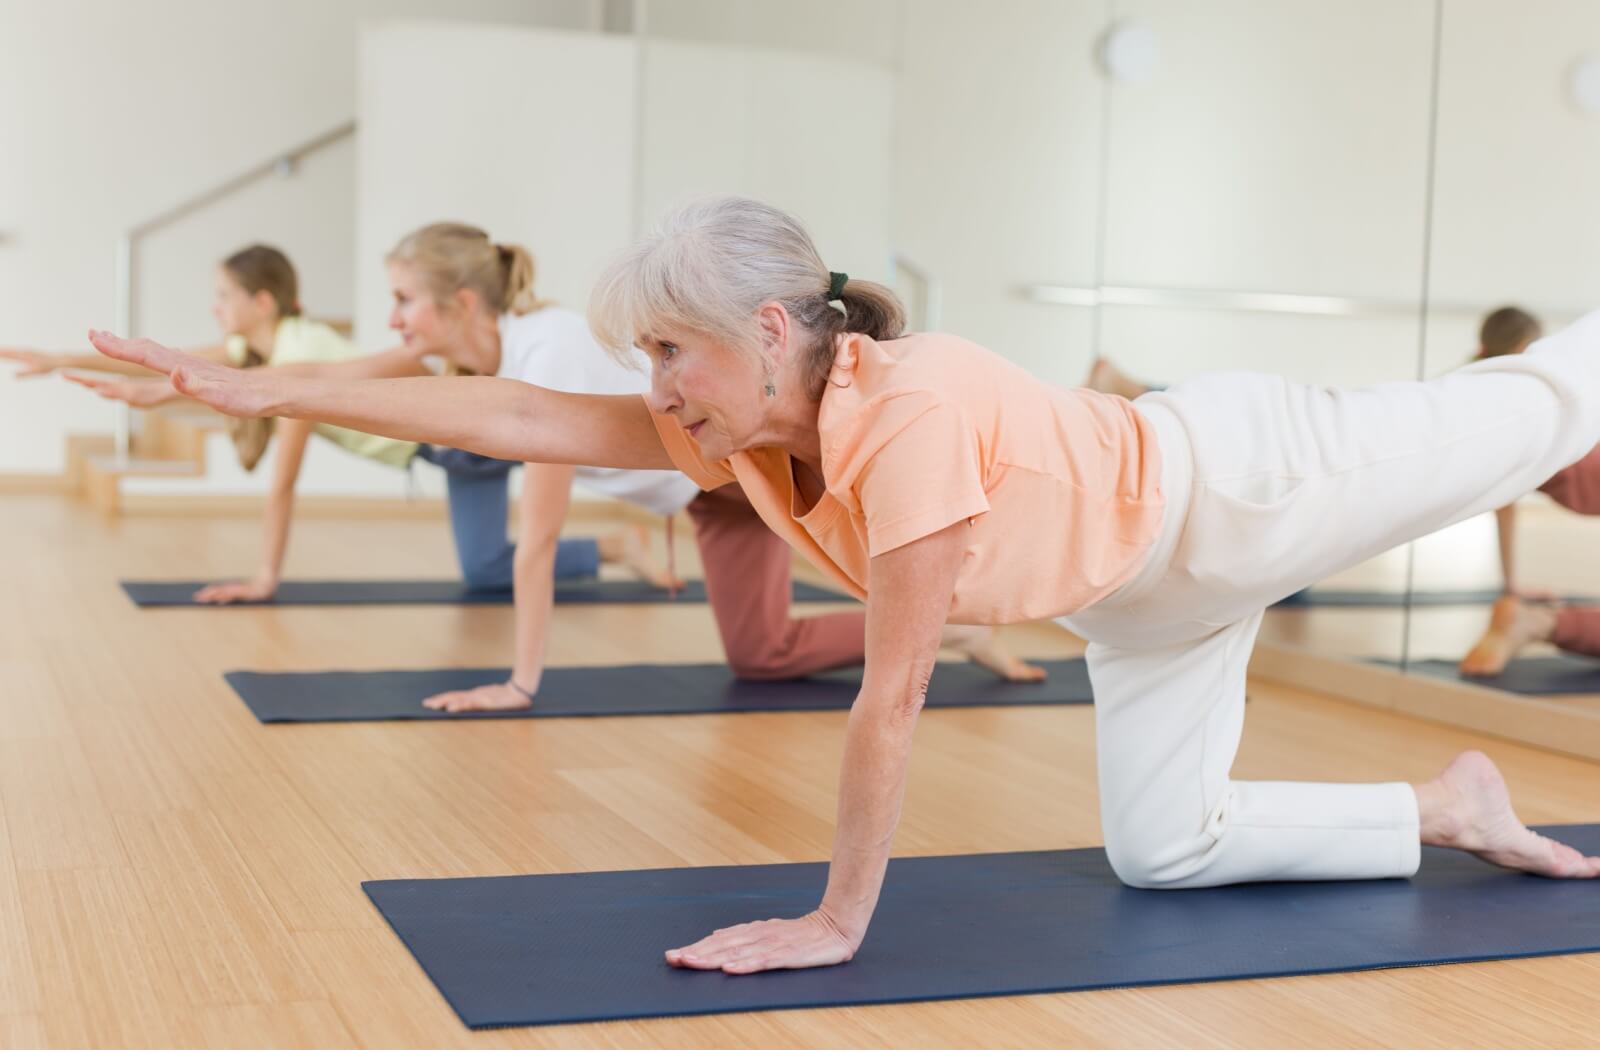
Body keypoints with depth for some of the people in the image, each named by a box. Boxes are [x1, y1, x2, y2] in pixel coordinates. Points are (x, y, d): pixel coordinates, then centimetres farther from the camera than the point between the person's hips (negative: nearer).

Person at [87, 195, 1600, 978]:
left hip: (1233, 487, -7)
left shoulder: (915, 411, -41)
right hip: (1144, 587, 7)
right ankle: (1451, 808, 29)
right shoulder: (743, 433, -16)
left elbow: (894, 695, -37)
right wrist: (269, 392, -18)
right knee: (1161, 848, 13)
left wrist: (839, 920, -29)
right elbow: (525, 418, -16)